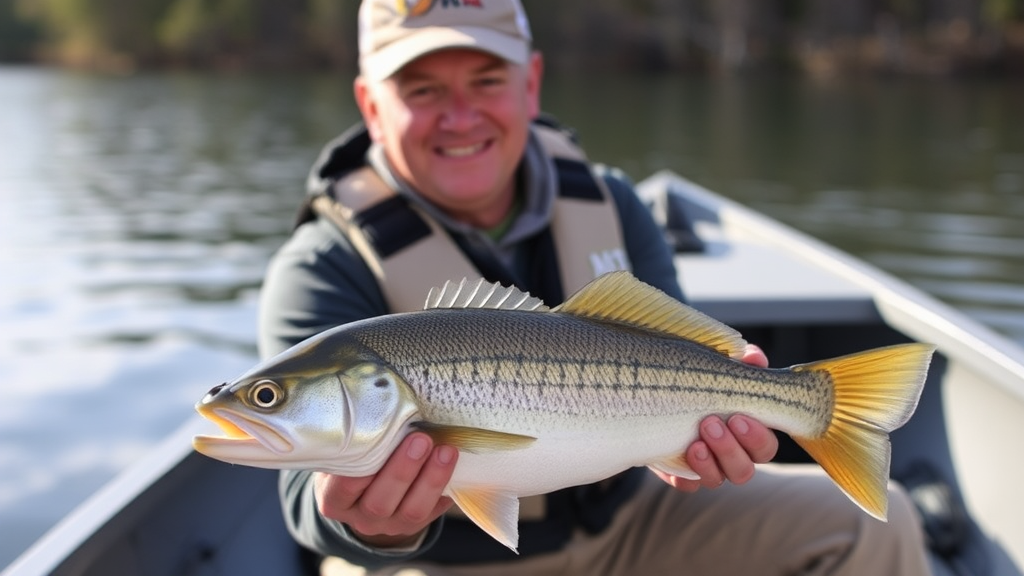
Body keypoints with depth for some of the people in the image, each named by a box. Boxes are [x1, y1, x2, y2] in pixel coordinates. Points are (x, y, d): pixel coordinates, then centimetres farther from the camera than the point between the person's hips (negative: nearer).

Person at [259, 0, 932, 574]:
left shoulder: (610, 206, 0)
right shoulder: (326, 269, -17)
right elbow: (314, 496, -26)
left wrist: (712, 401, -32)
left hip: (625, 521, 4)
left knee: (871, 522, -4)